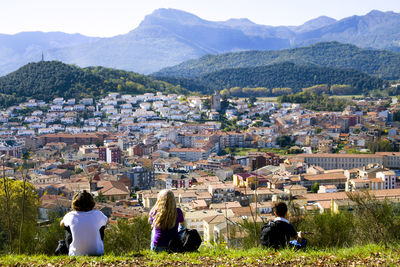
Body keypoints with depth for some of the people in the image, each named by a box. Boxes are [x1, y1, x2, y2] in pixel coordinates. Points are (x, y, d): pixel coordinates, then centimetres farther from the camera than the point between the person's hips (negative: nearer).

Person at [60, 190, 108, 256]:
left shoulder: (71, 215, -9)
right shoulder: (97, 214, -10)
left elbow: (61, 224, 14)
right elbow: (105, 222, 14)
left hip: (75, 254, 0)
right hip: (97, 253, 0)